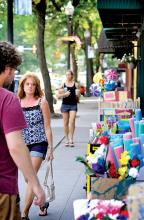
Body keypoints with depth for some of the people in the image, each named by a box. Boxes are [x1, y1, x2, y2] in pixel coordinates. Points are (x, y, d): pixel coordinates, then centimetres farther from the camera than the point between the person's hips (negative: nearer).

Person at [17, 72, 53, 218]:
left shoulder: (41, 102, -4)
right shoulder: (17, 103, 4)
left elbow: (47, 127, -2)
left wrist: (50, 148, -5)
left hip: (39, 143, -4)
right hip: (23, 144, 4)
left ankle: (24, 213, -8)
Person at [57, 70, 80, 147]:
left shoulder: (76, 84, 4)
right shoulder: (63, 85, 5)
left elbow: (78, 96, 10)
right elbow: (58, 95, 3)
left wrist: (78, 93, -11)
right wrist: (64, 94, -12)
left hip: (73, 105, -1)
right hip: (65, 105, 1)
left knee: (72, 121, -11)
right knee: (66, 122, 6)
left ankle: (71, 139, -5)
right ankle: (67, 139, 16)